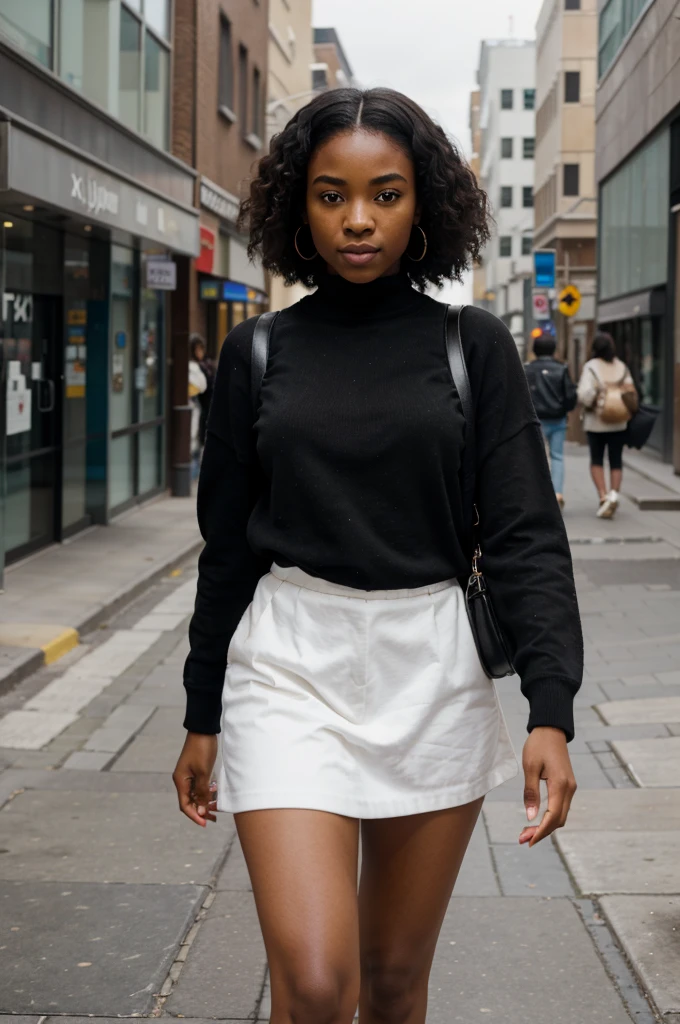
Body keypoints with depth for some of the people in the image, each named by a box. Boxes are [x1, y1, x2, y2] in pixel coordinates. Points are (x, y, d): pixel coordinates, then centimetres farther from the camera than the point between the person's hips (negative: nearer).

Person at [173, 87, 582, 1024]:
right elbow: (227, 544, 10)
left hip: (433, 670, 1)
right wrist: (203, 717, 13)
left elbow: (525, 533, -3)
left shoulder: (474, 346, 1)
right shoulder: (259, 352, 4)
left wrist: (551, 709, -15)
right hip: (291, 665, 0)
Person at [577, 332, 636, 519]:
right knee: (616, 461, 10)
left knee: (596, 461, 11)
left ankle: (603, 496, -5)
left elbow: (584, 393, -18)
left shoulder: (591, 367, -9)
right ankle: (614, 493, -10)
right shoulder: (622, 367, 1)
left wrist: (589, 405, 0)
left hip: (596, 422, -2)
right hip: (618, 422, 2)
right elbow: (631, 393, -3)